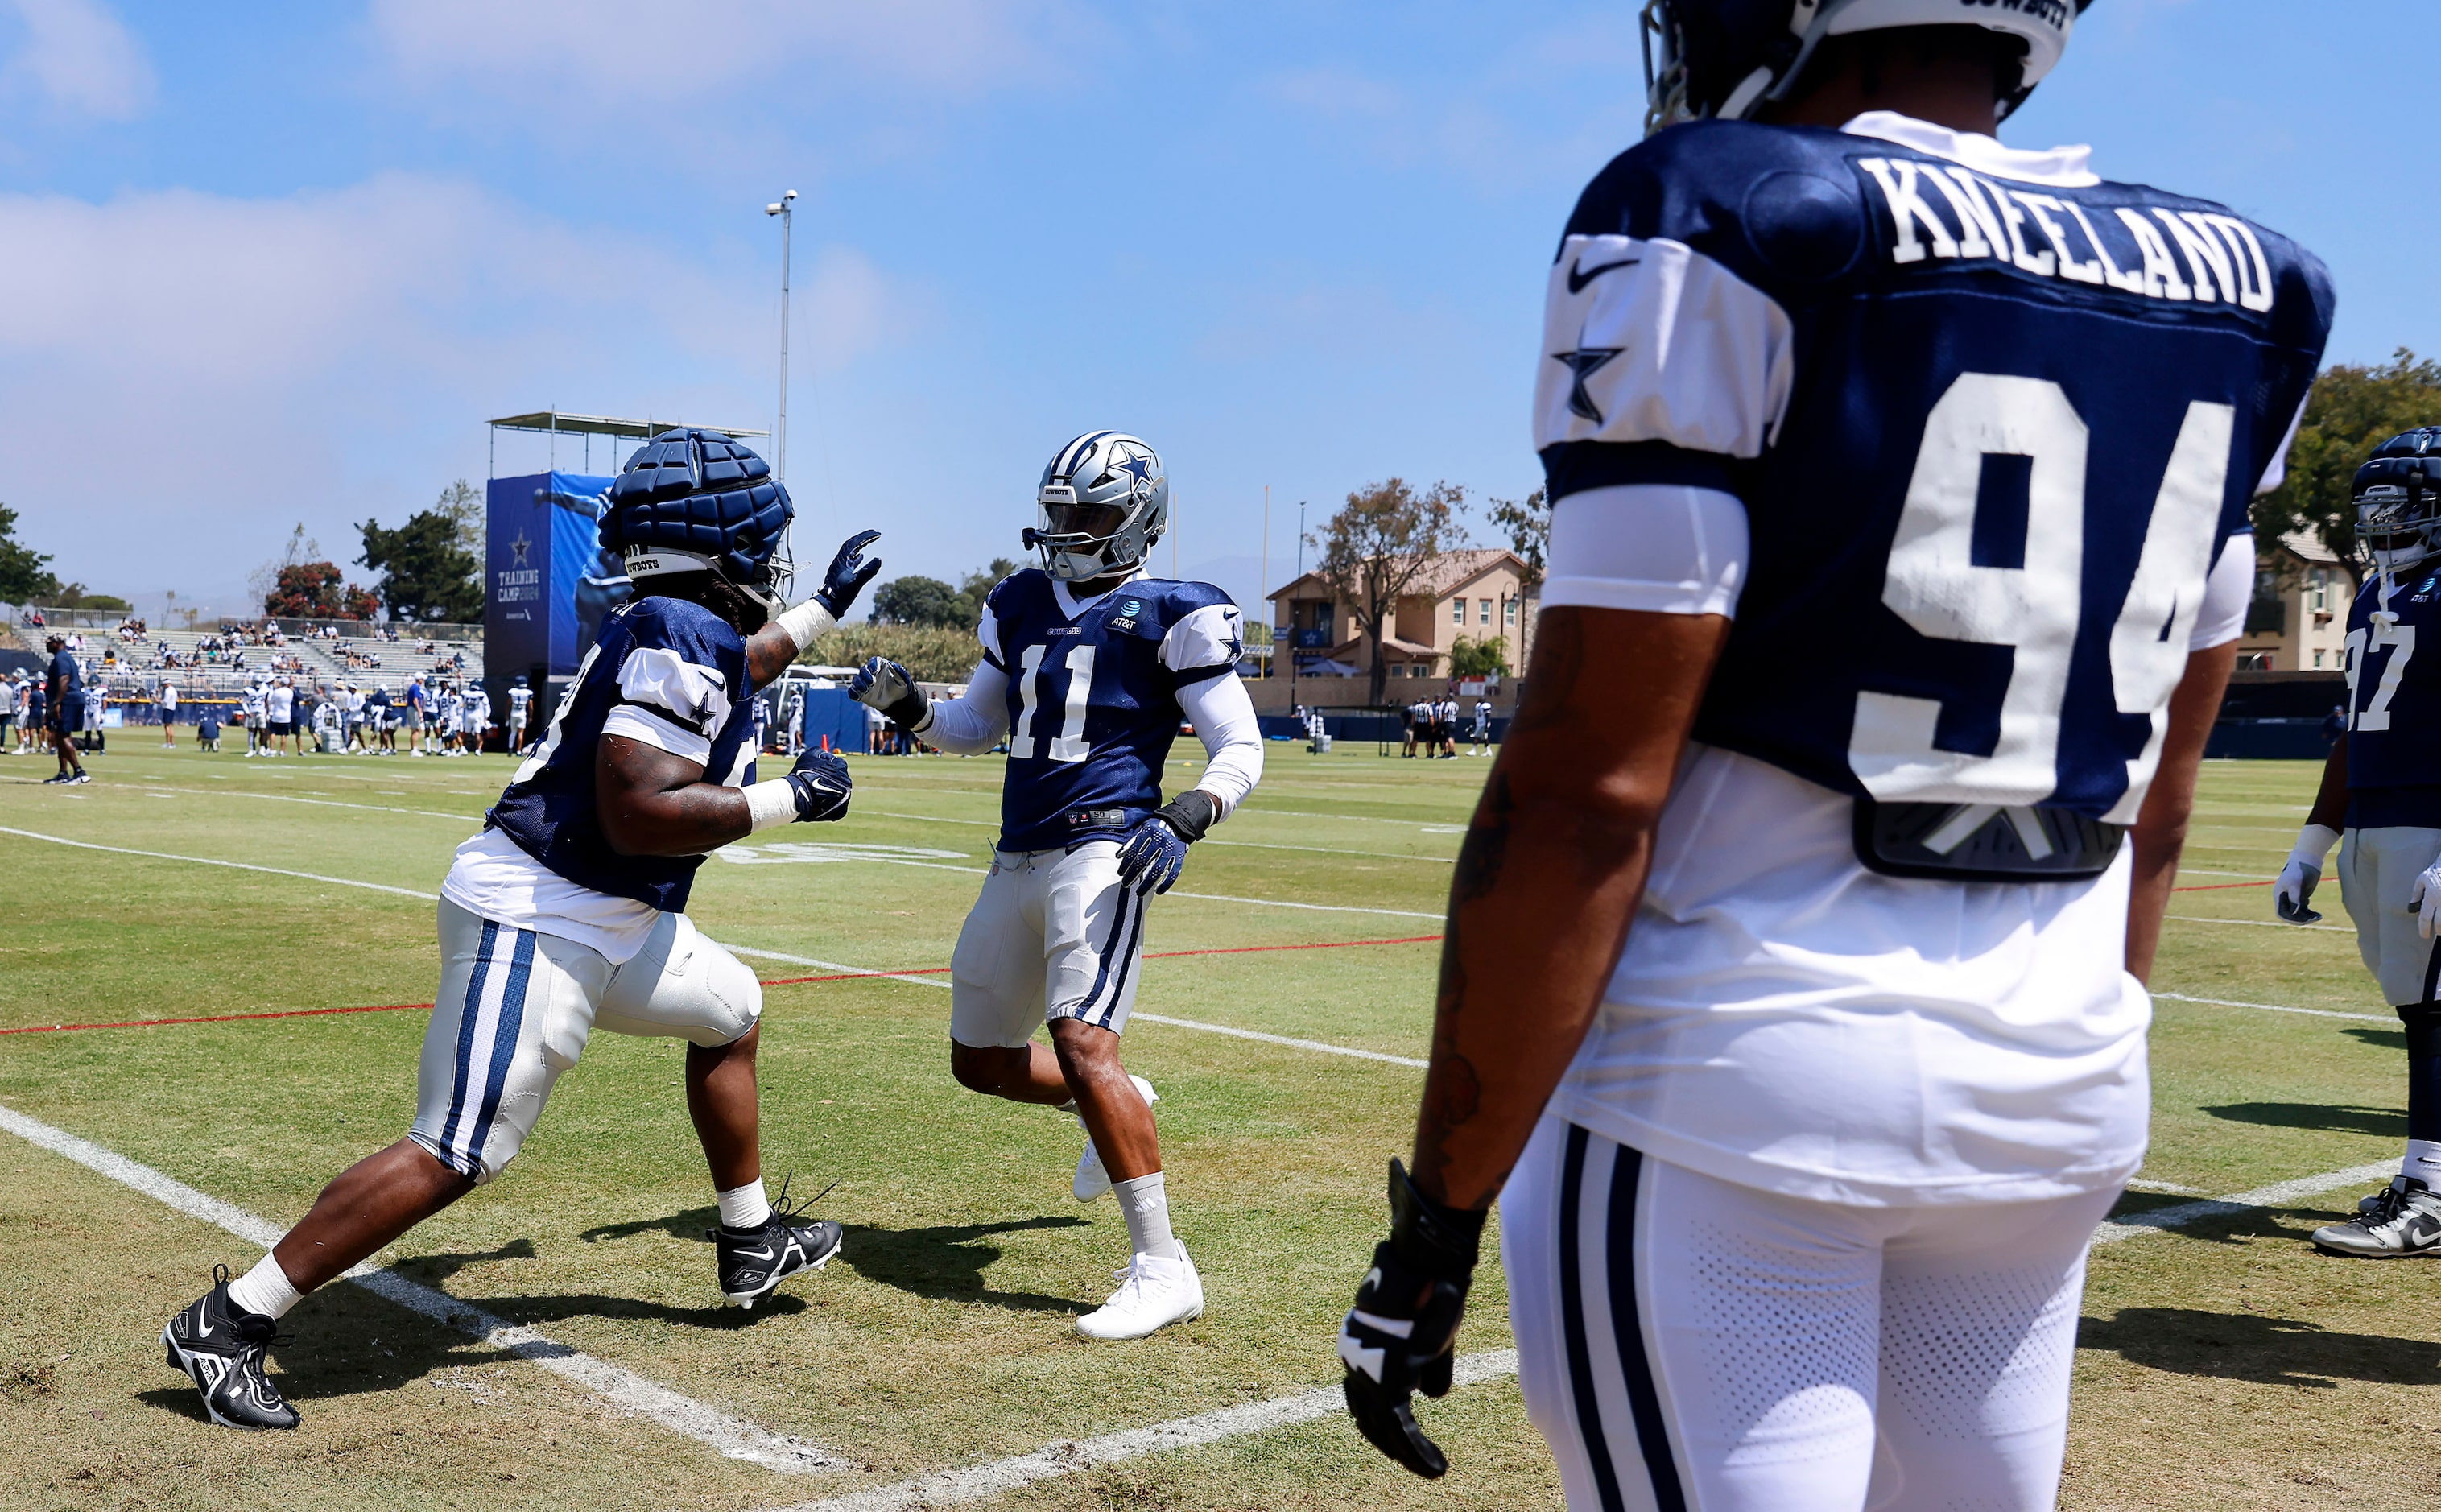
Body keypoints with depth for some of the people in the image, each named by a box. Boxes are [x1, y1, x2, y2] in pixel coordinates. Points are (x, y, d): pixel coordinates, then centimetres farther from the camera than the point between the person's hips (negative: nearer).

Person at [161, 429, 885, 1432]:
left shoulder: (680, 628, 10)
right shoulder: (681, 637, -19)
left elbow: (730, 670, 37)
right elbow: (639, 814, -27)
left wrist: (825, 607, 44)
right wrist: (787, 801, -18)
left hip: (611, 923, 11)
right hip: (537, 926, -11)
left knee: (731, 1011, 26)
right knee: (453, 1160, -11)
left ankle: (750, 1245, 39)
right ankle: (226, 1323, -1)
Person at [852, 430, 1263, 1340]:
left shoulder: (1171, 616, -3)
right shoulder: (1021, 607, 15)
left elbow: (1241, 748, -4)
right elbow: (976, 729, 25)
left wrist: (1183, 820, -22)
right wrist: (908, 707, 5)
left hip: (1102, 852, -8)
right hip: (1019, 858, 8)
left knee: (1083, 1043, -24)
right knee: (981, 1061, 14)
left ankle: (1162, 1267, -17)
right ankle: (1114, 1108, 41)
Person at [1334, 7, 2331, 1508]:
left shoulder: (1720, 229, -11)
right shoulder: (2235, 292, 9)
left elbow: (1589, 788, -16)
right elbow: (2154, 806, 13)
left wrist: (1436, 1216, -10)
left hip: (1735, 1074, -6)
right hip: (2061, 1087, 7)